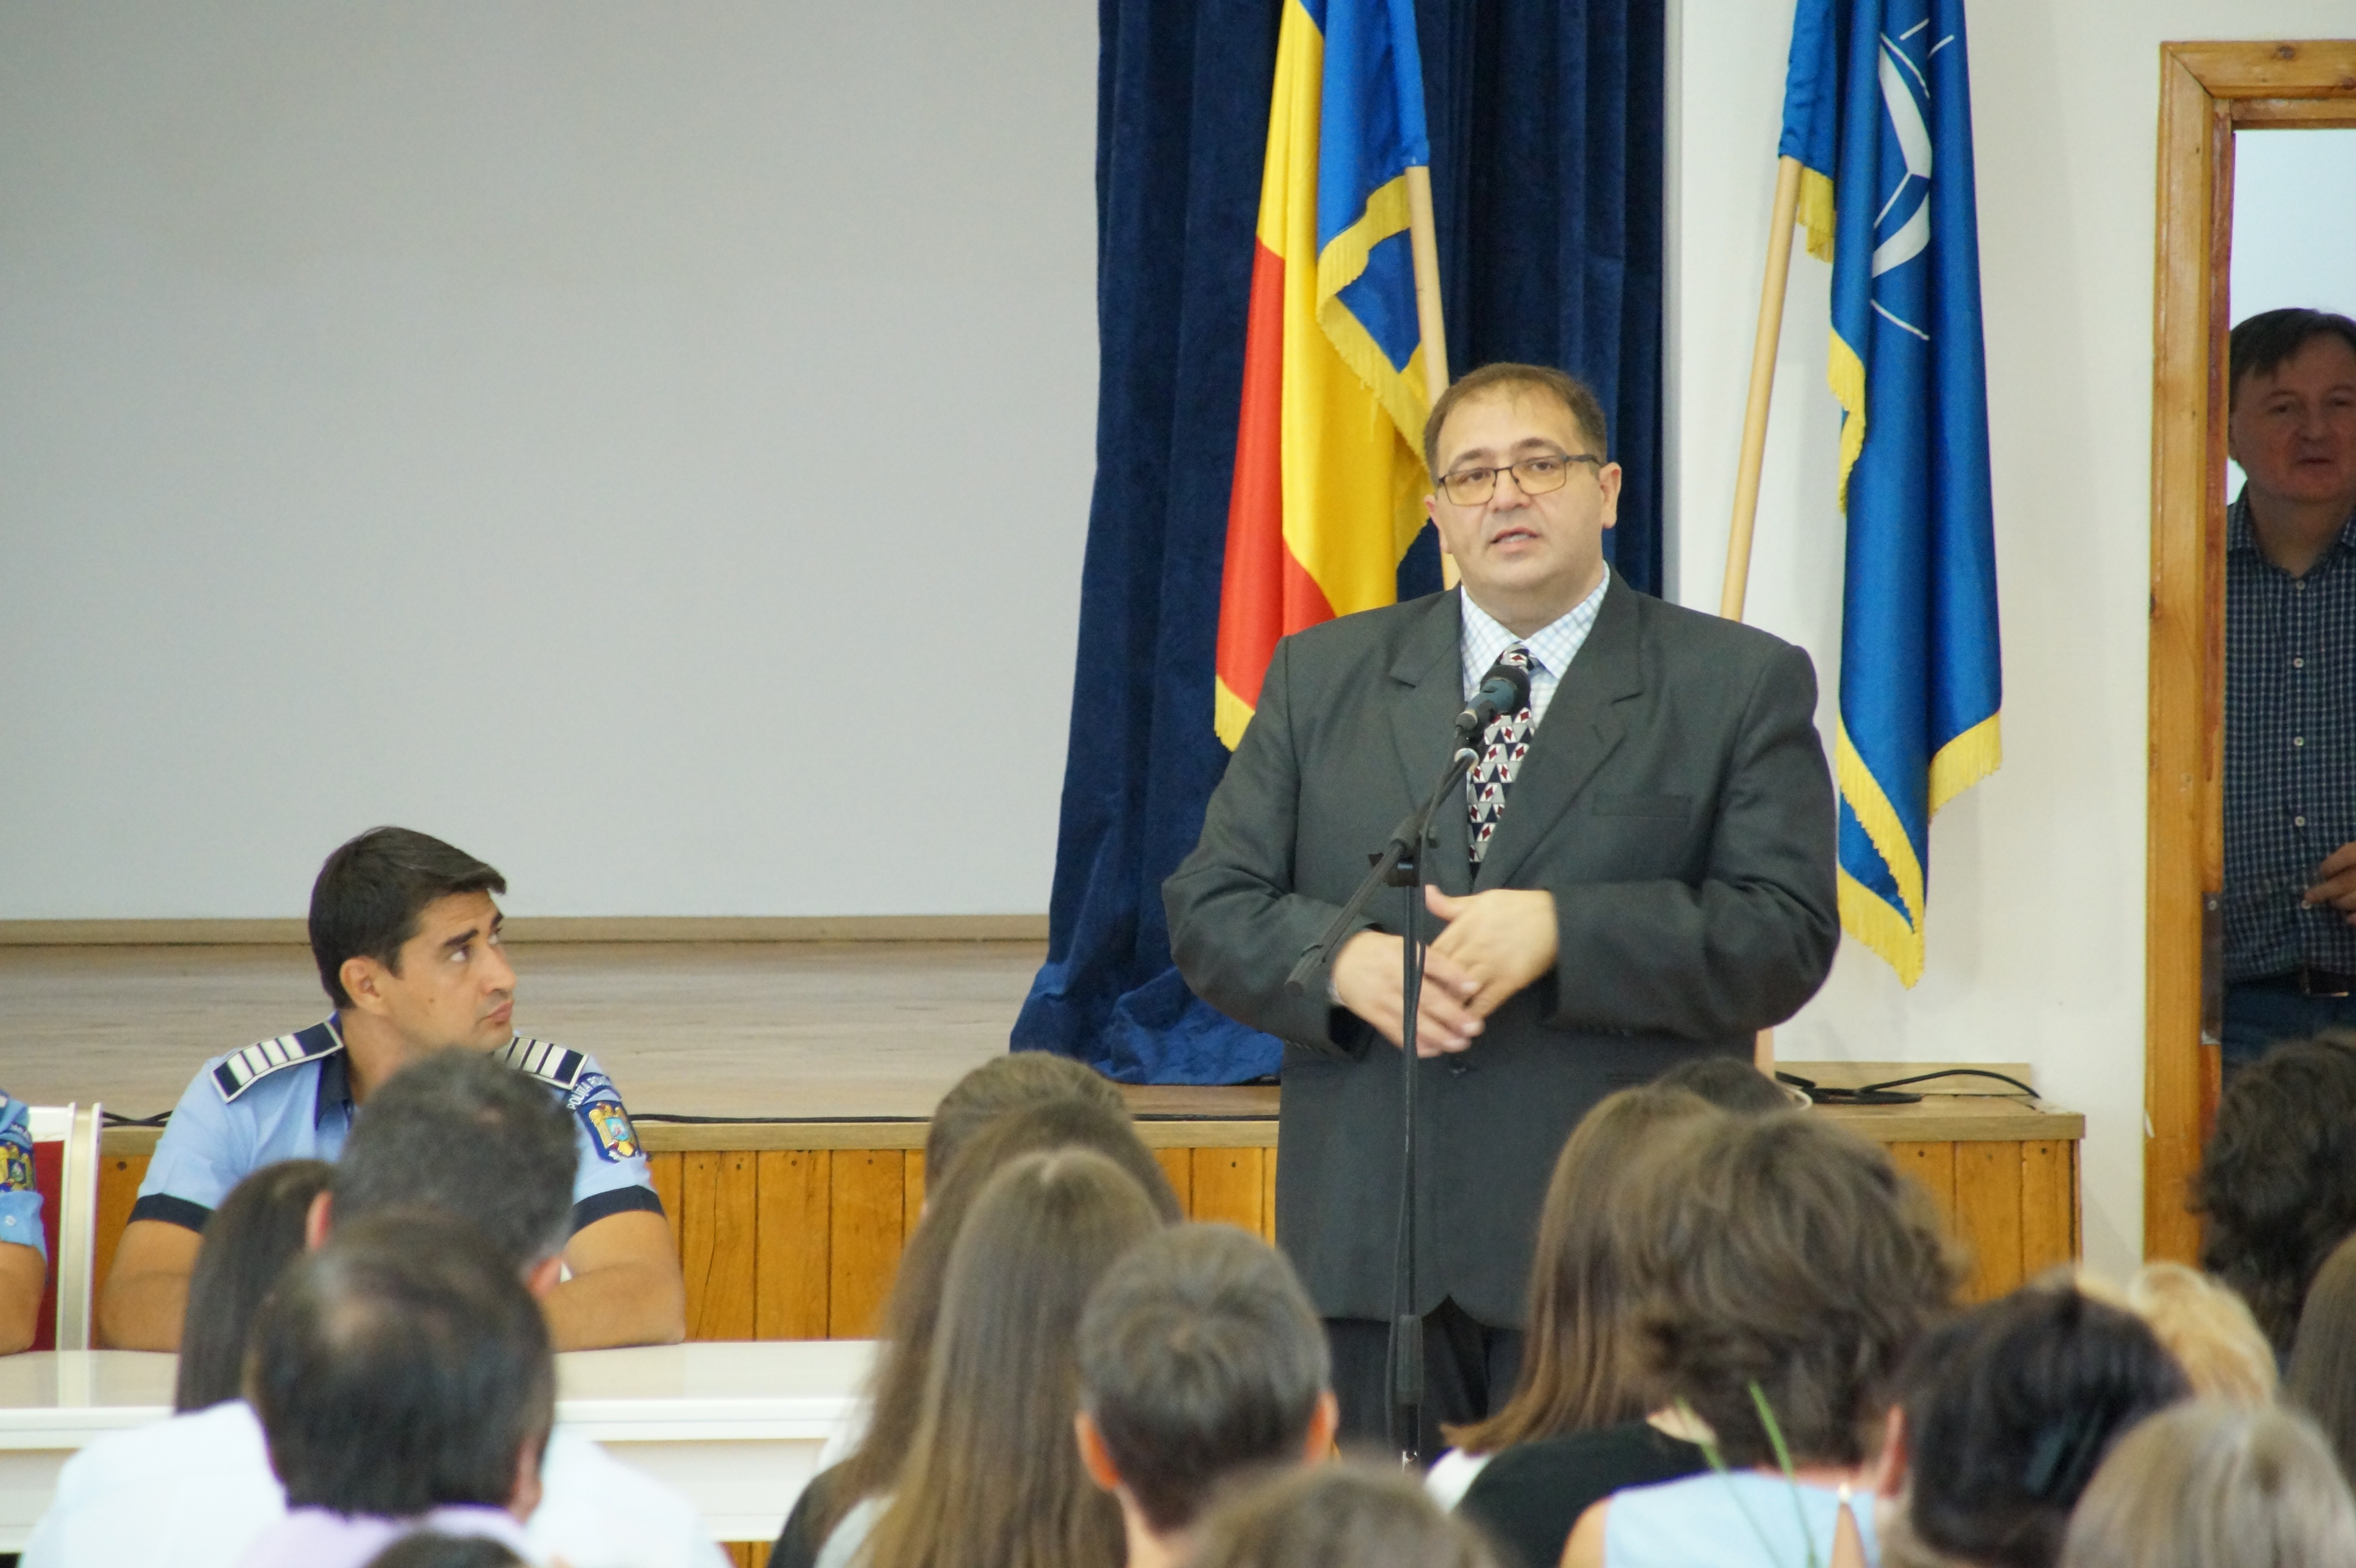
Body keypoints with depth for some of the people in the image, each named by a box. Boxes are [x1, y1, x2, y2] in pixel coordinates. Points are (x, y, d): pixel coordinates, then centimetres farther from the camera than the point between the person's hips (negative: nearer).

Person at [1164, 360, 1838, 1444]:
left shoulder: (1739, 688, 6)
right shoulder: (1322, 679, 15)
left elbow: (1787, 938, -5)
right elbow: (1210, 912, 10)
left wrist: (1559, 932, -17)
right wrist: (1347, 961, -11)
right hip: (1367, 1243, 3)